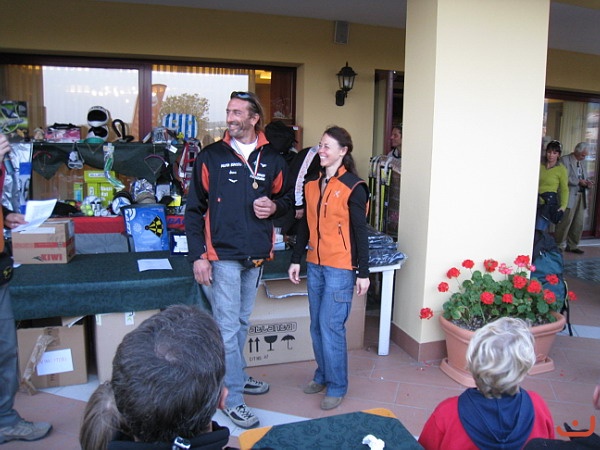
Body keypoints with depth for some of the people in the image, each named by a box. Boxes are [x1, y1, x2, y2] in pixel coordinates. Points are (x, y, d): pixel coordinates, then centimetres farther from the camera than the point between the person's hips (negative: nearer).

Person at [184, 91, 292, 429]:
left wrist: (274, 206, -9)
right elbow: (194, 209, -3)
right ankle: (233, 399, 10)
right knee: (227, 327, -1)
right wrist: (198, 255, -9)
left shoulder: (272, 160, 4)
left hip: (257, 255, 4)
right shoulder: (211, 157, -4)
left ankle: (235, 375, 38)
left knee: (242, 322, 19)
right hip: (223, 255, -4)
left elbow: (287, 199, 15)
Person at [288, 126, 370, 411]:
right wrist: (296, 259, 13)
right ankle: (322, 376, 31)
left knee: (331, 326, -3)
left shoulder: (353, 187, -9)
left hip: (340, 267, -6)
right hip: (315, 265, 6)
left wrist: (363, 273, -9)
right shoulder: (312, 183, 9)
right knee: (317, 325, 13)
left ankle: (337, 386, 14)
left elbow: (360, 232, -8)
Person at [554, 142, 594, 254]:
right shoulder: (565, 160, -3)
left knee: (578, 224, 8)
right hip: (570, 196, -7)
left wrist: (587, 183, 4)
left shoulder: (582, 163, 20)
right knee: (565, 222, -8)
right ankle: (558, 246, 3)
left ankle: (572, 245, 19)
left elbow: (584, 178, 26)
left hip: (581, 196, 7)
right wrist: (578, 181, -18)